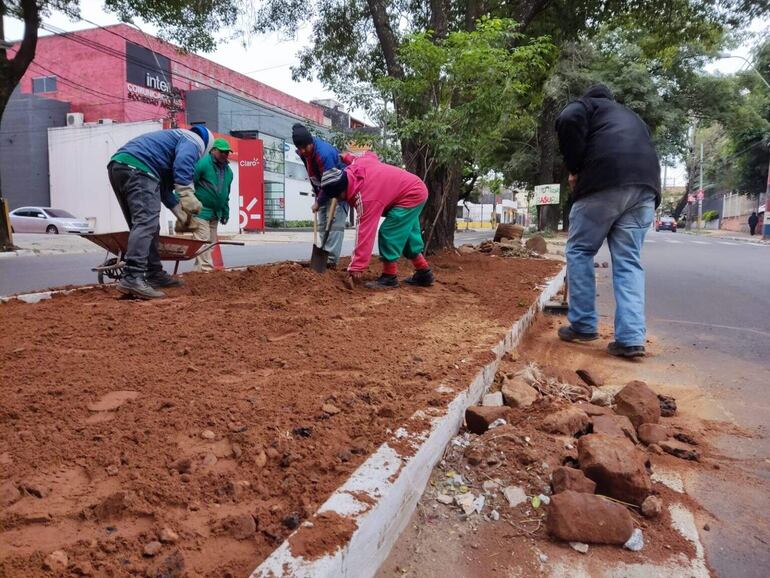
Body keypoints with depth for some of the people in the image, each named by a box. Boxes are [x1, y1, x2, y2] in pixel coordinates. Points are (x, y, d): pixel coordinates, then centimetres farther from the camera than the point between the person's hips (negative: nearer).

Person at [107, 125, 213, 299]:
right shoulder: (193, 141, 10)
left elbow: (164, 187, 39)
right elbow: (182, 163, -17)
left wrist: (181, 213, 43)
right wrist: (188, 196, -21)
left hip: (117, 165, 10)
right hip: (137, 167, -10)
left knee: (141, 224, 15)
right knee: (146, 223, -18)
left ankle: (154, 273, 22)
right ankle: (132, 279, -29)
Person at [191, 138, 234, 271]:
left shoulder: (228, 170, 13)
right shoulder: (202, 163, -12)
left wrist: (225, 213, 18)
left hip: (215, 213, 8)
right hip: (200, 211, -8)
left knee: (211, 242, 8)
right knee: (203, 241, -12)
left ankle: (199, 269, 14)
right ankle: (206, 270, -12)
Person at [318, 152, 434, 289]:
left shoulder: (365, 197, -33)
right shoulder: (354, 167, -11)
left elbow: (365, 233, -33)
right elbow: (371, 155, 12)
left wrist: (356, 268, -31)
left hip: (411, 195, -11)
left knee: (388, 234, -14)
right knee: (407, 236, 17)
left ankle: (389, 277, -3)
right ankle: (424, 274, 26)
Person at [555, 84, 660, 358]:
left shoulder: (584, 105, 21)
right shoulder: (630, 116, 39)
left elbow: (568, 122, -4)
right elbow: (646, 149, 29)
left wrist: (574, 168, 3)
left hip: (605, 182, -5)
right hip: (645, 184, 6)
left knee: (579, 251, 8)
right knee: (629, 262, 6)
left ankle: (583, 326, 9)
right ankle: (631, 338, -2)